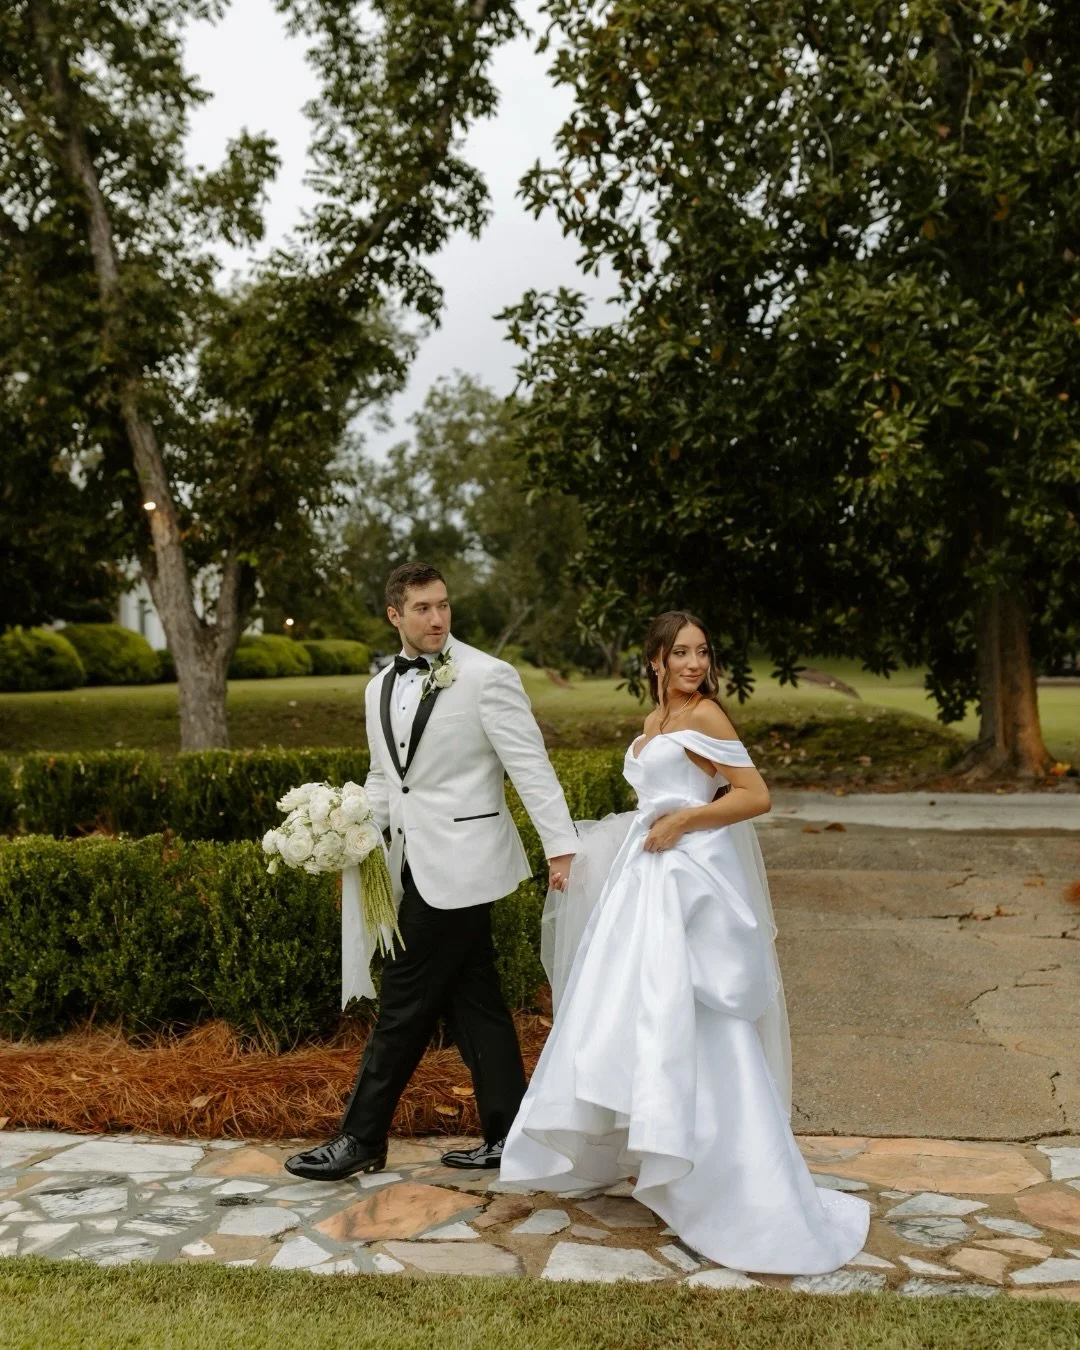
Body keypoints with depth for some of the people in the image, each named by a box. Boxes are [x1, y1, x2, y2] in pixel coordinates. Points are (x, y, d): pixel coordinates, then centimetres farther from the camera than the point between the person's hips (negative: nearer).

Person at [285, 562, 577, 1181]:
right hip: (417, 863, 8)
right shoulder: (382, 688, 13)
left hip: (458, 863, -8)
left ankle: (362, 1140, 10)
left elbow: (531, 766, -12)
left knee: (405, 1001, -2)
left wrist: (561, 847, -17)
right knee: (472, 1000, 12)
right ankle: (507, 1135, 22)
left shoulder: (488, 676, -9)